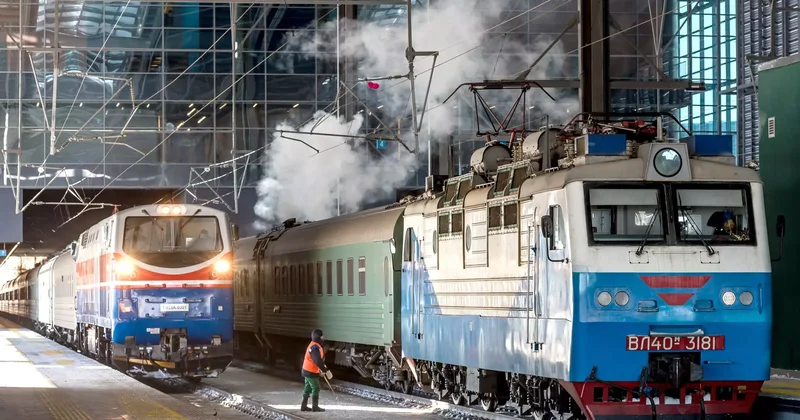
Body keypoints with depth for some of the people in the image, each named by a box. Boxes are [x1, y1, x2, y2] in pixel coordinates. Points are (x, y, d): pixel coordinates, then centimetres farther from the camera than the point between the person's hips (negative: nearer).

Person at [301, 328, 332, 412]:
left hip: (307, 371, 10)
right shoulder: (315, 347, -24)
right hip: (311, 372, -10)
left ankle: (304, 406, 21)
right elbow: (318, 361, -32)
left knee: (308, 388, 15)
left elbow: (319, 359, 20)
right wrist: (326, 370, -30)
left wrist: (321, 370, 18)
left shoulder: (315, 346, 10)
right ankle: (315, 407, 2)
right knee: (316, 388, -3)